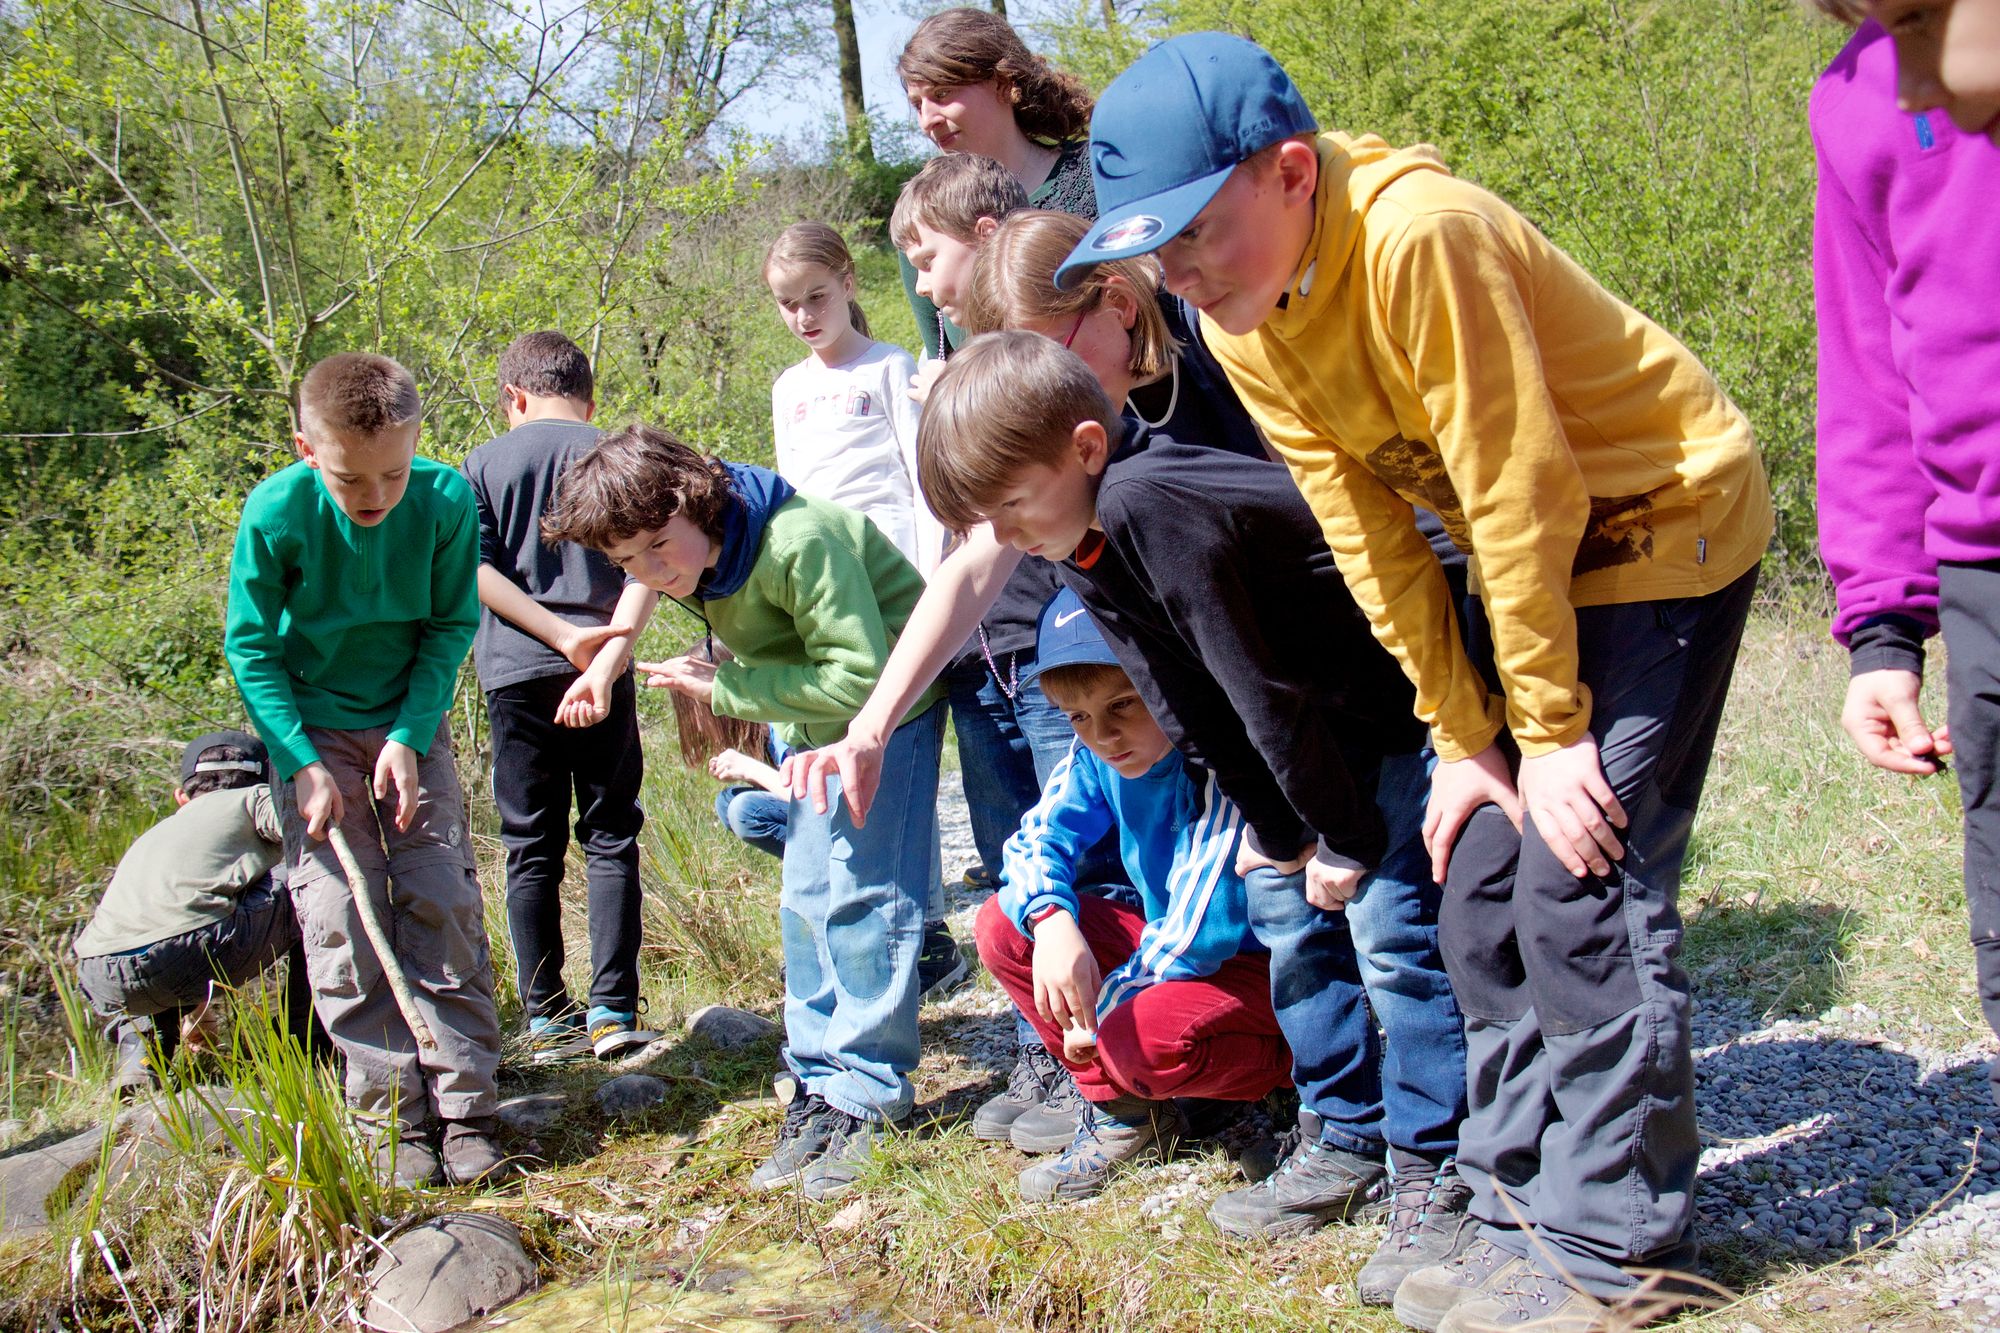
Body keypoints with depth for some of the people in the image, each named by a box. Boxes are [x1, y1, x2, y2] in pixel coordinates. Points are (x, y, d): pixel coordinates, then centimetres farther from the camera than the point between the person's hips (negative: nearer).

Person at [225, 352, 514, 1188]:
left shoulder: (446, 501, -18)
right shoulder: (275, 514, -20)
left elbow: (451, 627, -6)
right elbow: (250, 647, -10)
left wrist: (410, 735, -16)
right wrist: (303, 763, -16)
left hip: (410, 725, 1)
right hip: (312, 731, -1)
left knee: (445, 905, -6)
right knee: (340, 921, -7)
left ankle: (464, 1111, 0)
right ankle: (397, 1119, 0)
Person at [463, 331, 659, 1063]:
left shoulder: (483, 463, 5)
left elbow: (477, 570, -6)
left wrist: (562, 635, -9)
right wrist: (607, 658, -16)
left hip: (516, 674, 0)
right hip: (603, 676, 0)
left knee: (531, 848, 7)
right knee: (611, 838, 7)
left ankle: (547, 1016, 9)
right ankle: (612, 1008, 2)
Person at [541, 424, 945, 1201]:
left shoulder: (799, 541, -32)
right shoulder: (692, 560, -6)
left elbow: (861, 677, -33)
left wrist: (726, 690, -27)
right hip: (811, 722, 9)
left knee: (862, 895, -13)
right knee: (806, 900, 8)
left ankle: (868, 1095, -5)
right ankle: (821, 1090, 15)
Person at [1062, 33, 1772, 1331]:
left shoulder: (1420, 235, -30)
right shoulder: (1242, 324, -6)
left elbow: (1521, 491, -25)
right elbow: (1372, 538, -2)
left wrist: (1553, 728, -18)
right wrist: (1466, 737, -4)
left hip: (1662, 524, -7)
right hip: (1531, 550, 8)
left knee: (1580, 880, -12)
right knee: (1483, 887, 5)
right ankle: (1529, 1212, 17)